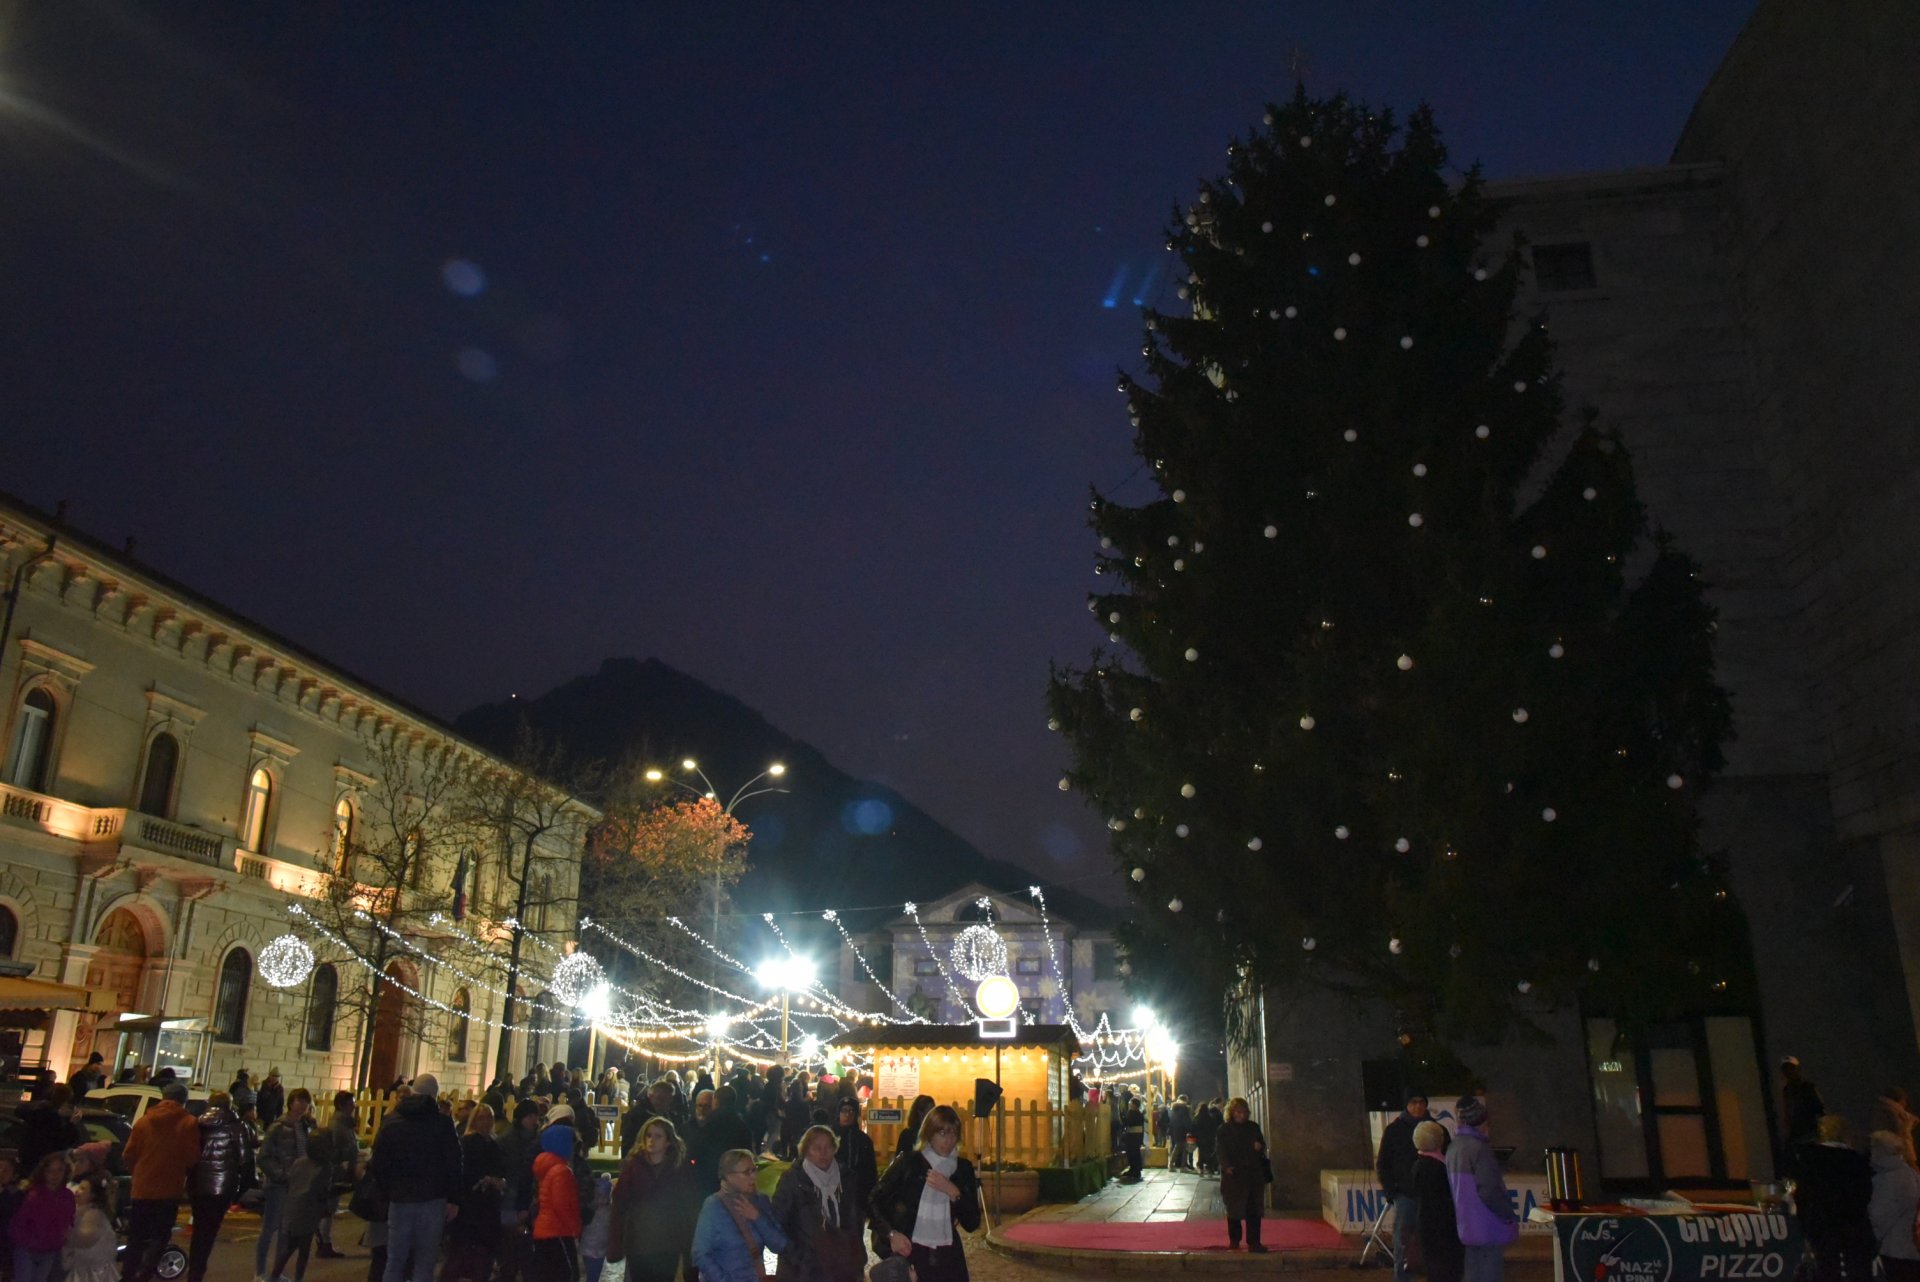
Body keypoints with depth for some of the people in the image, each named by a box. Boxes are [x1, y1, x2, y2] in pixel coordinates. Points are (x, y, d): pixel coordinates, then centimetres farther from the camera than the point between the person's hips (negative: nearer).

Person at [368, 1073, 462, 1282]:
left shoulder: (391, 1121, 6)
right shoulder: (442, 1122, -2)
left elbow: (378, 1163, 5)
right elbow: (453, 1163, -3)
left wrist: (386, 1191, 12)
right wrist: (453, 1199, 3)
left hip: (400, 1198, 2)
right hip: (432, 1200, -2)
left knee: (395, 1260, 10)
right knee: (424, 1263, 2)